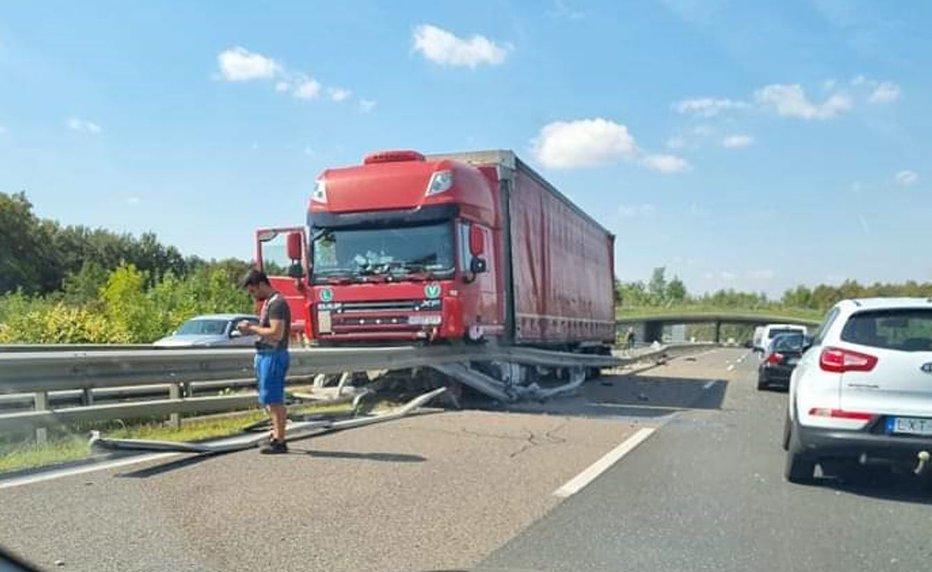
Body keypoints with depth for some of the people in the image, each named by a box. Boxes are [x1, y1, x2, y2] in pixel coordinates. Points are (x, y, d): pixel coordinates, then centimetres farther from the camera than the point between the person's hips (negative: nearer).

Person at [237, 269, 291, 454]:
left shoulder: (277, 303, -15)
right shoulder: (267, 303, 16)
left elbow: (276, 333, -24)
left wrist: (252, 328, -15)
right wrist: (251, 328, 5)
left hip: (274, 355, -10)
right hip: (264, 355, 10)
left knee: (274, 399, -6)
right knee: (268, 399, 17)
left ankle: (280, 442, 0)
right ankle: (277, 435, 28)